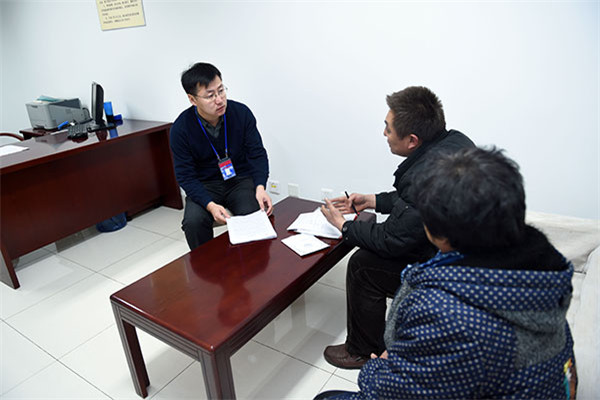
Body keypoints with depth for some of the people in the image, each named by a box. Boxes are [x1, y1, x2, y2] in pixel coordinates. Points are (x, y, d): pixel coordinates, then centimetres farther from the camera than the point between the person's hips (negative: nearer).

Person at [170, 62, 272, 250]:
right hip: (205, 185, 0)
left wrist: (260, 187, -22)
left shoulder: (241, 113, -10)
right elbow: (186, 176, -10)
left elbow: (257, 153, -3)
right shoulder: (181, 128, -13)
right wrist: (210, 205, -28)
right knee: (193, 221, -28)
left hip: (241, 179, 1)